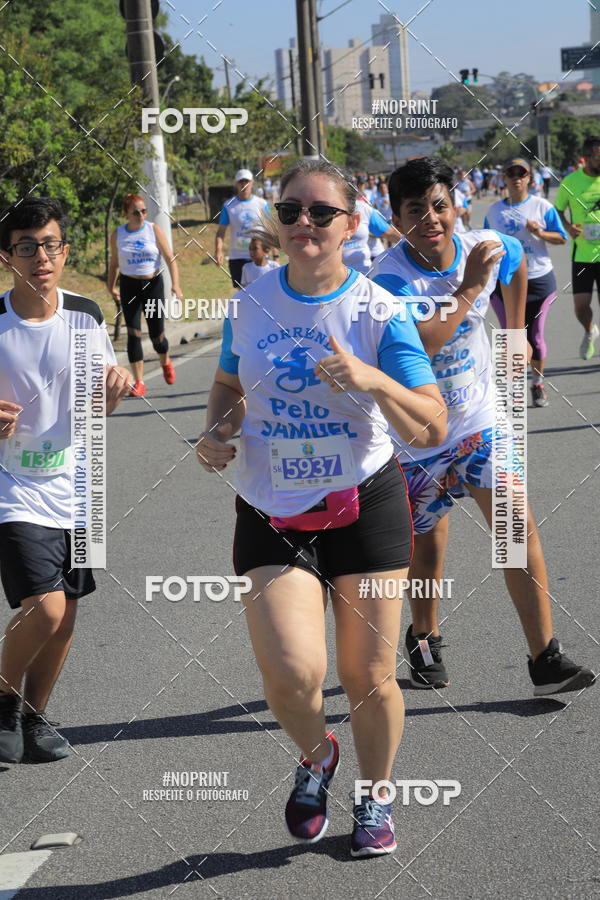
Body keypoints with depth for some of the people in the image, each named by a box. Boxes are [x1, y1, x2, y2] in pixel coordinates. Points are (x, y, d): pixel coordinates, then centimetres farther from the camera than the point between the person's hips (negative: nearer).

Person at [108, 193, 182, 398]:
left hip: (153, 283, -1)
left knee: (157, 335, 3)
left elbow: (170, 258, -6)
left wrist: (176, 284, -17)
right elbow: (114, 263, 13)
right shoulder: (117, 235, -1)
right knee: (133, 333, -7)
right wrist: (111, 286, 13)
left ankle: (165, 362, 38)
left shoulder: (154, 230, -5)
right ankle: (138, 382, -2)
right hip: (129, 286, 1)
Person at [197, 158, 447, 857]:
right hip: (270, 513, 1)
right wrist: (216, 433, -1)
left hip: (364, 505, -1)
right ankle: (315, 758, 21)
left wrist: (370, 379, -30)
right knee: (291, 674, -15)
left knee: (368, 677, 5)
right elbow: (230, 384, 20)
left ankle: (374, 798, 34)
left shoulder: (378, 312, -9)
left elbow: (432, 429, -13)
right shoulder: (251, 303, 0)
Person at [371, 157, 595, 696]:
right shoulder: (390, 277, -23)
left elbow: (517, 262, 18)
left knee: (518, 530, -9)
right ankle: (424, 641, 40)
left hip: (481, 421, 3)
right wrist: (470, 288, -36)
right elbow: (417, 345, -41)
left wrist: (516, 335, 18)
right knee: (427, 550, 12)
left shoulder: (484, 249, -8)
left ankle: (546, 662, -7)